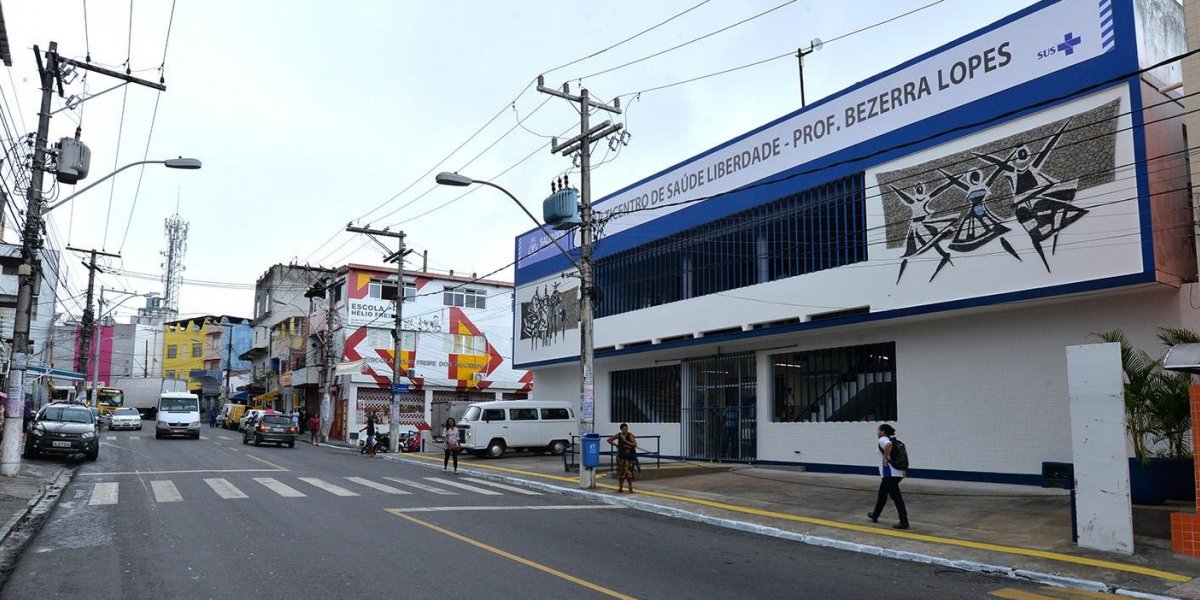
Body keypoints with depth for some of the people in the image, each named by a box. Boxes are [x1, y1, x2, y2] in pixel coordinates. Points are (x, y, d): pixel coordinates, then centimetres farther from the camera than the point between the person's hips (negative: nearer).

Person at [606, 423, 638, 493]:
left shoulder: (630, 435, -8)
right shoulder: (618, 435, 2)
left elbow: (635, 444, -18)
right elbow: (609, 440, 14)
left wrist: (626, 441, -21)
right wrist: (616, 445, 5)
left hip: (630, 456, -3)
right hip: (621, 456, 3)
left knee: (630, 472, -2)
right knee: (621, 472, 4)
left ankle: (630, 488, 8)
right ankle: (620, 488, 13)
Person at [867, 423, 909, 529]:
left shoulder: (882, 440, -8)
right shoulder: (892, 440, 18)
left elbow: (888, 445, -33)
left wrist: (885, 458, -21)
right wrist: (903, 471, 18)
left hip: (889, 474, -10)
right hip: (897, 472, 10)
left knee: (896, 496, -8)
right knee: (882, 494, 22)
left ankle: (904, 522, -9)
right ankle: (875, 515, 34)